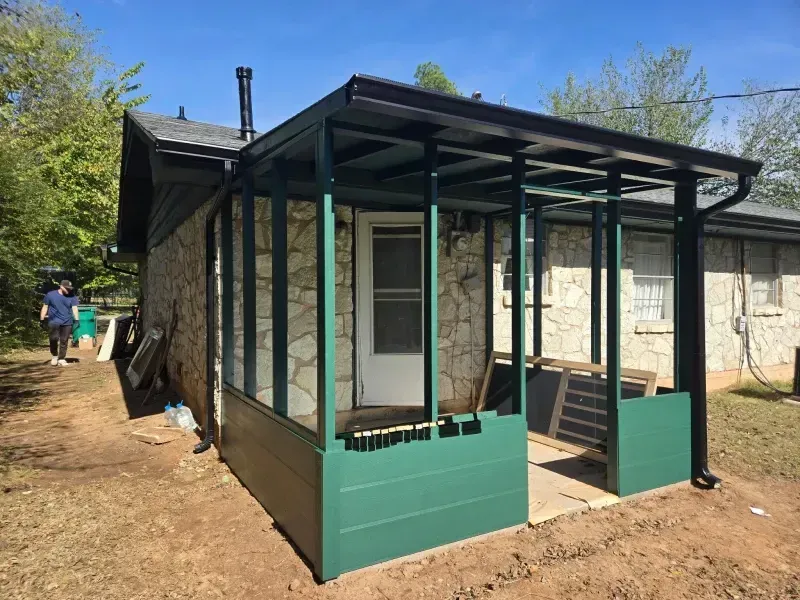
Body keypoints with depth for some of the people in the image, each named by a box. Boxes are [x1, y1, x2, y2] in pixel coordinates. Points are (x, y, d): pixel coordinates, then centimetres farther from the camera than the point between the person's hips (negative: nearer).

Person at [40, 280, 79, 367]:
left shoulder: (72, 297, 8)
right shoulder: (50, 295, 5)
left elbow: (74, 308, 3)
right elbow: (45, 307, 8)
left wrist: (76, 320, -7)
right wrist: (42, 319, 5)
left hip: (67, 323, 2)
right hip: (54, 322, -1)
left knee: (64, 341, 2)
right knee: (53, 339, -11)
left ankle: (61, 359, 9)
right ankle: (54, 356, 12)